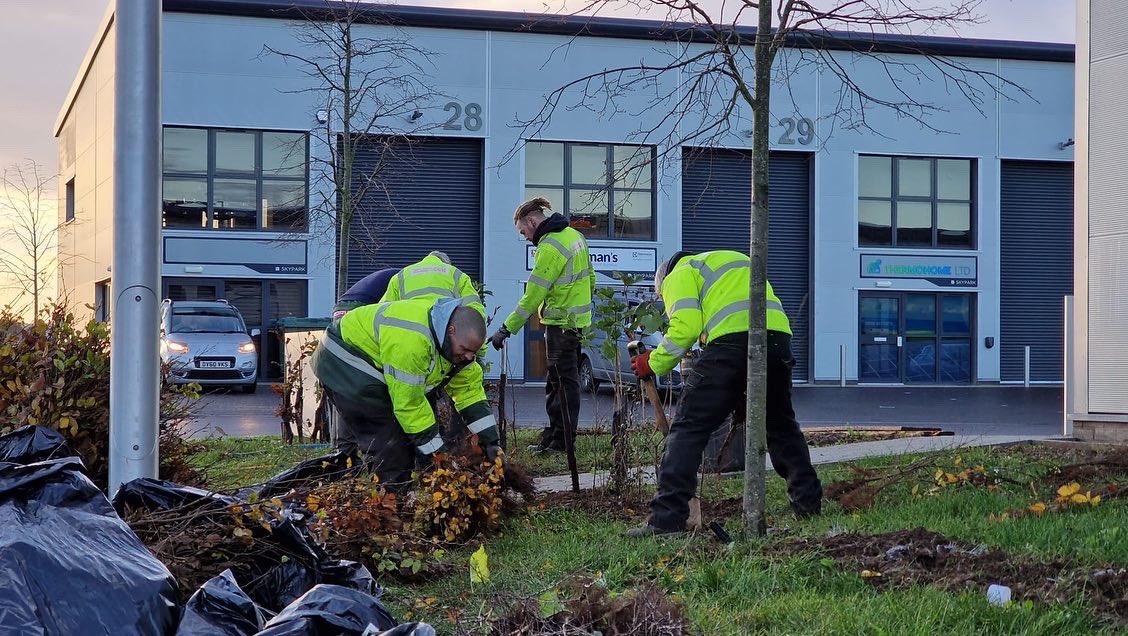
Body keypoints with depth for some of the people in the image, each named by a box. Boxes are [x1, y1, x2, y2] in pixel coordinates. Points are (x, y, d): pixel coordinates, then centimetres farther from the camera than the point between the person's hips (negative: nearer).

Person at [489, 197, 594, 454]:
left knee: (564, 382, -3)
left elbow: (532, 296, -21)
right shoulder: (574, 235, 10)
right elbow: (590, 278, 18)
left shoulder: (550, 247, -19)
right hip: (577, 320, 9)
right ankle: (553, 435, 20)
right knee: (557, 383, 14)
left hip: (561, 324, -9)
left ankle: (562, 441, 2)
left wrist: (507, 329, -18)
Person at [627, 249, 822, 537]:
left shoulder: (679, 274, 17)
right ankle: (808, 501, 28)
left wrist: (654, 363, 10)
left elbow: (685, 327, -3)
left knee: (688, 429, -3)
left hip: (732, 340, -7)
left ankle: (667, 518, -10)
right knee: (781, 425, 26)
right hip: (778, 337, 7)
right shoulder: (735, 259, 39)